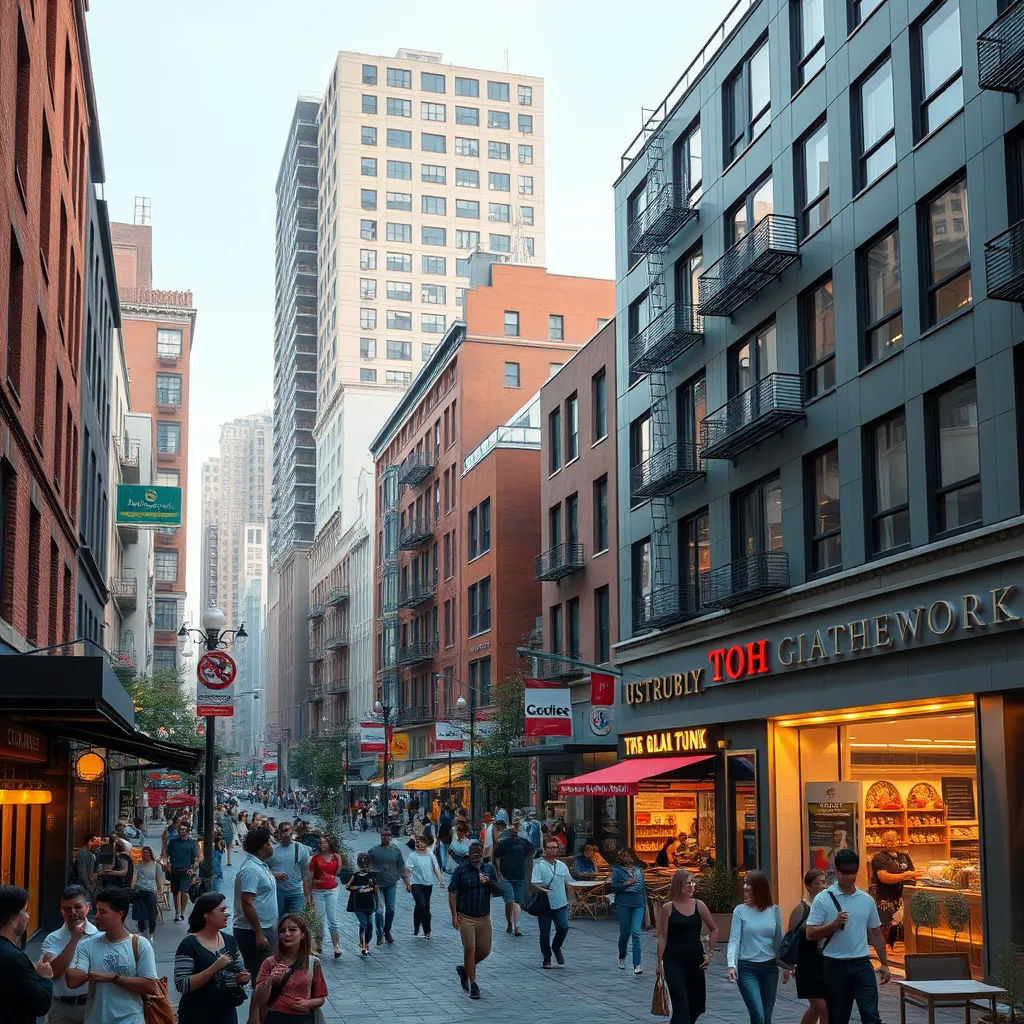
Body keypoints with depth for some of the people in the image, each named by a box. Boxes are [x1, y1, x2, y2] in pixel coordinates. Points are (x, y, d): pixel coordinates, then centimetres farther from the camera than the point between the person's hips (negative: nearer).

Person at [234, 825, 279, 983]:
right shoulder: (251, 869, -20)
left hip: (264, 928, 10)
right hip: (252, 932, -10)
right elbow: (247, 903, -25)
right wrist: (259, 934, -25)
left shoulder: (260, 865, 12)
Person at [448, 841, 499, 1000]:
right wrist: (454, 915, -12)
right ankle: (473, 984, 4)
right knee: (469, 950, -5)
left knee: (485, 950, 7)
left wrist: (490, 882, -12)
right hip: (466, 917, -4)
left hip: (484, 917, 4)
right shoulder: (461, 870, -5)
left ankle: (464, 969, 31)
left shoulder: (489, 869, 8)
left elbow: (498, 891, 10)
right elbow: (452, 893, -5)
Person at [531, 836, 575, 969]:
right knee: (545, 933, 4)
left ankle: (556, 947, 17)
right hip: (545, 904, -3)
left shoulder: (562, 866, 11)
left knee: (563, 928, -12)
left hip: (561, 904, 3)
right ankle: (547, 959, 19)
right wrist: (542, 889, -33)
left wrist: (569, 900, 16)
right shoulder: (539, 866, -4)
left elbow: (568, 884, 19)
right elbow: (534, 883, -14)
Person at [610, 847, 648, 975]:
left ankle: (637, 965, -12)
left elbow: (643, 887, 16)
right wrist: (626, 884, -16)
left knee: (636, 933, -10)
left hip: (638, 905, 2)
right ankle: (622, 957, 34)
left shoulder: (639, 870, 11)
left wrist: (645, 902, 15)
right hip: (623, 905, -2)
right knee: (624, 933, 6)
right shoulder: (617, 870, 0)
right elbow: (613, 886, -6)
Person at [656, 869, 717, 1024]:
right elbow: (662, 937, -3)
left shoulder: (699, 905, 3)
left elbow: (714, 930, 14)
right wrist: (660, 962, -6)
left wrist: (710, 953, 7)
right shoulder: (668, 908, -4)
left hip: (696, 960, 4)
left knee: (698, 1005, 10)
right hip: (673, 962, -4)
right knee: (681, 1003, -12)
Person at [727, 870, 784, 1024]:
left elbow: (779, 940, 9)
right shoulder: (740, 911, -5)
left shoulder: (774, 910, 2)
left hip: (770, 968, 3)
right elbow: (734, 940, -9)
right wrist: (731, 965, -21)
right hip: (747, 969, -3)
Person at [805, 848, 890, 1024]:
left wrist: (884, 963, 12)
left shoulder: (866, 900, 7)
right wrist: (834, 924, -21)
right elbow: (810, 934, -8)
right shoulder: (823, 899, -4)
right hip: (835, 966, -2)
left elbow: (875, 934, 15)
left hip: (862, 965, 2)